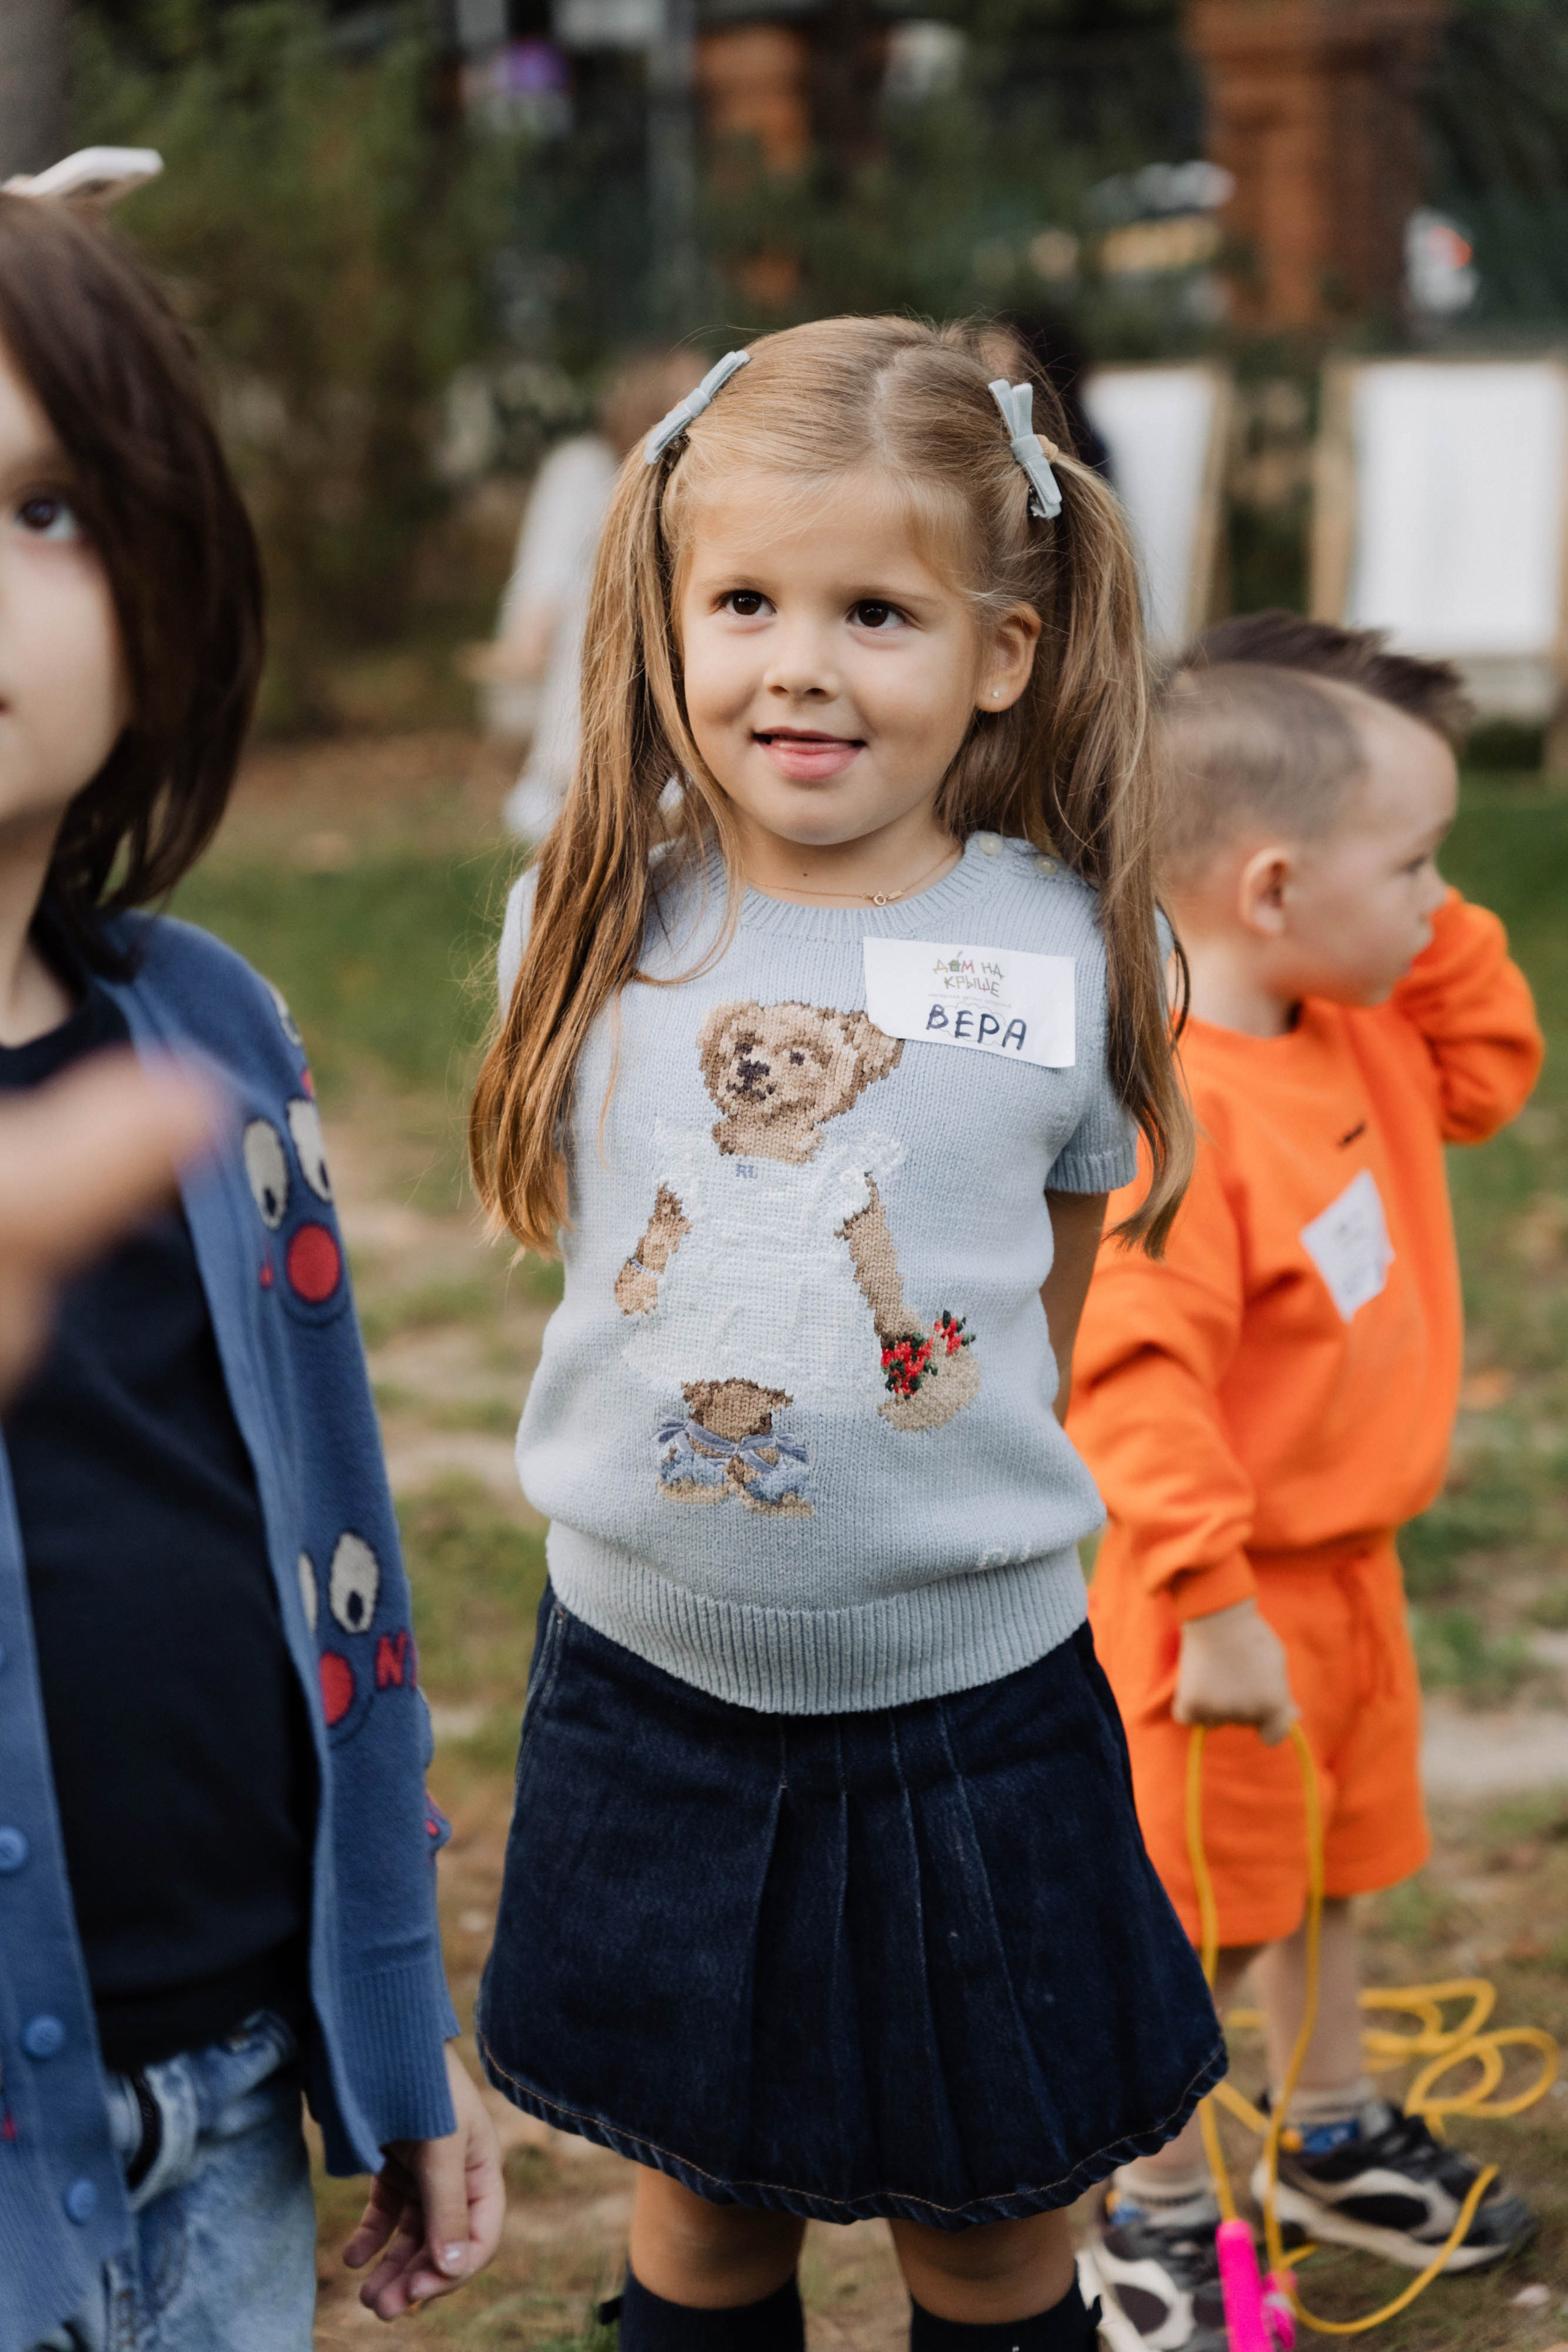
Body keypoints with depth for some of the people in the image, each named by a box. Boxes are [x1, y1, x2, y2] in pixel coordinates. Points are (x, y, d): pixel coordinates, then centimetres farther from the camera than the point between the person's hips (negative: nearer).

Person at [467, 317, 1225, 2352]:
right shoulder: (592, 931, -3)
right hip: (646, 1687, 2)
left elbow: (1047, 1330, 4)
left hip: (970, 1705, -1)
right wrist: (690, 1478, 7)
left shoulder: (1074, 956, -8)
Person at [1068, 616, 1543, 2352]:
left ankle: (1336, 2142, 45)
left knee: (1329, 1869, 25)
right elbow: (1132, 1379, -32)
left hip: (1347, 1560, 9)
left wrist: (1432, 930, -1)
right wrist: (1214, 1606, -31)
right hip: (1226, 1595, -9)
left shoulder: (1356, 1026, -1)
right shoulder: (1163, 1112, -31)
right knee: (1199, 1911, 8)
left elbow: (1487, 1075, 16)